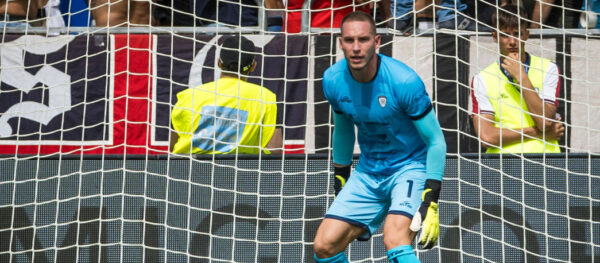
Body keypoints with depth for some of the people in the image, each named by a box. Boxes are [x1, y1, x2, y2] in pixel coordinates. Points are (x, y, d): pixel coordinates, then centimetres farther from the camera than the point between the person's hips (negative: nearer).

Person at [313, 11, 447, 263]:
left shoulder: (404, 81, -22)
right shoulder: (333, 80, -7)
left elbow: (436, 141, -15)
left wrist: (431, 203, -21)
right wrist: (340, 182, 20)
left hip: (410, 167, -5)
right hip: (368, 173, 6)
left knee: (394, 241, -31)